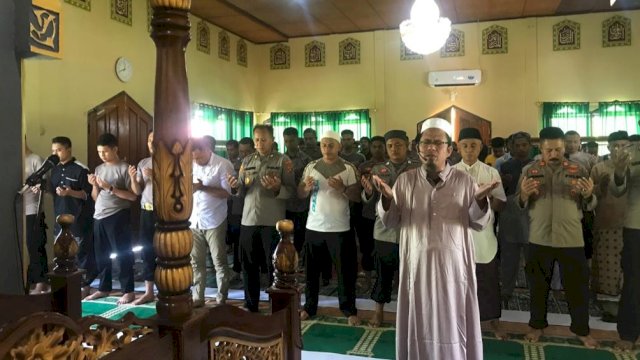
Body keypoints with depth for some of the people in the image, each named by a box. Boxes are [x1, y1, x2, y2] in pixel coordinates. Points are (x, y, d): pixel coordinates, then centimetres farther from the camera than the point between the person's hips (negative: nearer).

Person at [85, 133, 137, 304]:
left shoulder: (124, 168, -6)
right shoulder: (98, 169, 13)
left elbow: (133, 196, -11)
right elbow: (95, 198, 15)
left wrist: (110, 188, -17)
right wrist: (94, 186, -4)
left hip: (118, 217, -6)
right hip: (99, 217, 7)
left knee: (123, 254, -1)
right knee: (101, 255, 13)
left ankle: (128, 291, 5)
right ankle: (104, 288, 26)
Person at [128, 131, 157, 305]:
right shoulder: (143, 163, 11)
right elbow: (137, 191, 11)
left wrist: (155, 177, -20)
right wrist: (132, 178, -7)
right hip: (146, 211, 5)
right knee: (147, 251, 9)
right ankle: (149, 292, 20)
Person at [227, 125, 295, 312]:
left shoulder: (283, 161, -1)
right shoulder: (247, 161, 11)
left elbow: (292, 190, -7)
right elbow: (241, 192, 10)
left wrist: (277, 188, -26)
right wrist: (235, 186, -12)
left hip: (272, 221, -4)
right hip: (248, 220, 4)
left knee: (274, 267, 4)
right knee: (249, 266, 12)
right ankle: (250, 306, 26)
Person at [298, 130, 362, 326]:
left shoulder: (349, 168, -4)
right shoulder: (311, 167, 4)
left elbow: (357, 196, -6)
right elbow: (300, 195, 6)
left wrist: (343, 188, -24)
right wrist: (307, 188, -16)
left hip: (339, 228, -2)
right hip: (314, 227, 3)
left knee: (345, 270, 3)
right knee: (312, 269, 11)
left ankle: (349, 310, 15)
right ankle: (309, 307, 24)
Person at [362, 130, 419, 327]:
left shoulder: (419, 169, -1)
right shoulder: (378, 169, 7)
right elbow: (369, 201, 5)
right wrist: (368, 191, -17)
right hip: (384, 231, 2)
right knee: (383, 273, 12)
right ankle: (379, 311, 28)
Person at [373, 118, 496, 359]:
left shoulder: (464, 181, 0)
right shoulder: (405, 180, 2)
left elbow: (479, 223, -1)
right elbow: (390, 222, 2)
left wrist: (480, 200, -20)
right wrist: (387, 198, -17)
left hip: (453, 265, 0)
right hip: (418, 265, 1)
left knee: (453, 325, 10)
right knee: (419, 324, 11)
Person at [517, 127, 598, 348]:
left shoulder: (579, 170, 1)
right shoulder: (530, 171, 1)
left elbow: (590, 206, 3)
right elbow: (521, 206, 1)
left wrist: (588, 194, -19)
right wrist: (524, 194, -21)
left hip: (571, 239, 0)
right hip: (539, 239, 0)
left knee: (577, 286, 10)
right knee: (539, 285, 13)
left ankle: (582, 330, 29)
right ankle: (537, 325, 30)